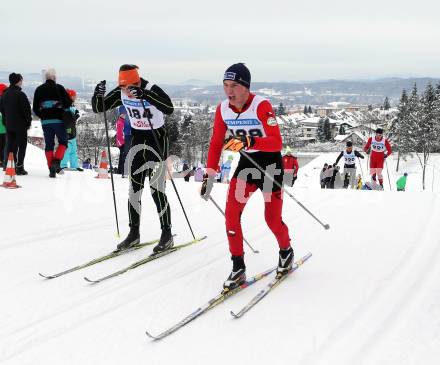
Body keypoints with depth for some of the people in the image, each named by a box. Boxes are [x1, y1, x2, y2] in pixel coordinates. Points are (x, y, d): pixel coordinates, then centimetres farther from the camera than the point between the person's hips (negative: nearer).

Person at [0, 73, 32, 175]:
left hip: (9, 125, 6)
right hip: (20, 124, -6)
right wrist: (28, 121, -2)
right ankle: (19, 167, -4)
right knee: (21, 145, 0)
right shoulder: (20, 94, -15)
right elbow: (27, 109, -14)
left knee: (10, 145, 12)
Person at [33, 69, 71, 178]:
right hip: (58, 120, -3)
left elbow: (35, 108, 10)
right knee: (63, 142, 10)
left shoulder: (39, 89, 8)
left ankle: (51, 169, 1)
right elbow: (68, 103, -8)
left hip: (45, 121, 3)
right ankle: (57, 161, -12)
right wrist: (63, 108, 13)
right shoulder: (59, 88, -4)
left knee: (49, 145, 7)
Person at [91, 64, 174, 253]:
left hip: (157, 139, -5)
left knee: (156, 189, -8)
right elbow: (98, 108, 0)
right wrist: (98, 94, -22)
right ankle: (134, 232, 15)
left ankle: (167, 235, 3)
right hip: (137, 139, 5)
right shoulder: (120, 93, -7)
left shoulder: (152, 90, -23)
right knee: (134, 189, 5)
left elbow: (169, 109, -40)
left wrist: (145, 95, -48)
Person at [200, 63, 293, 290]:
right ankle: (238, 267, 0)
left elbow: (277, 143, -31)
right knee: (231, 213, -11)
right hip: (246, 163, 5)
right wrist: (209, 175, -3)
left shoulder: (261, 106, -24)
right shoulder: (223, 109, -8)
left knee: (272, 219, 1)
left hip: (270, 162, -4)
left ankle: (286, 251, 33)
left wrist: (249, 141, -48)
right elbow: (216, 144, 2)